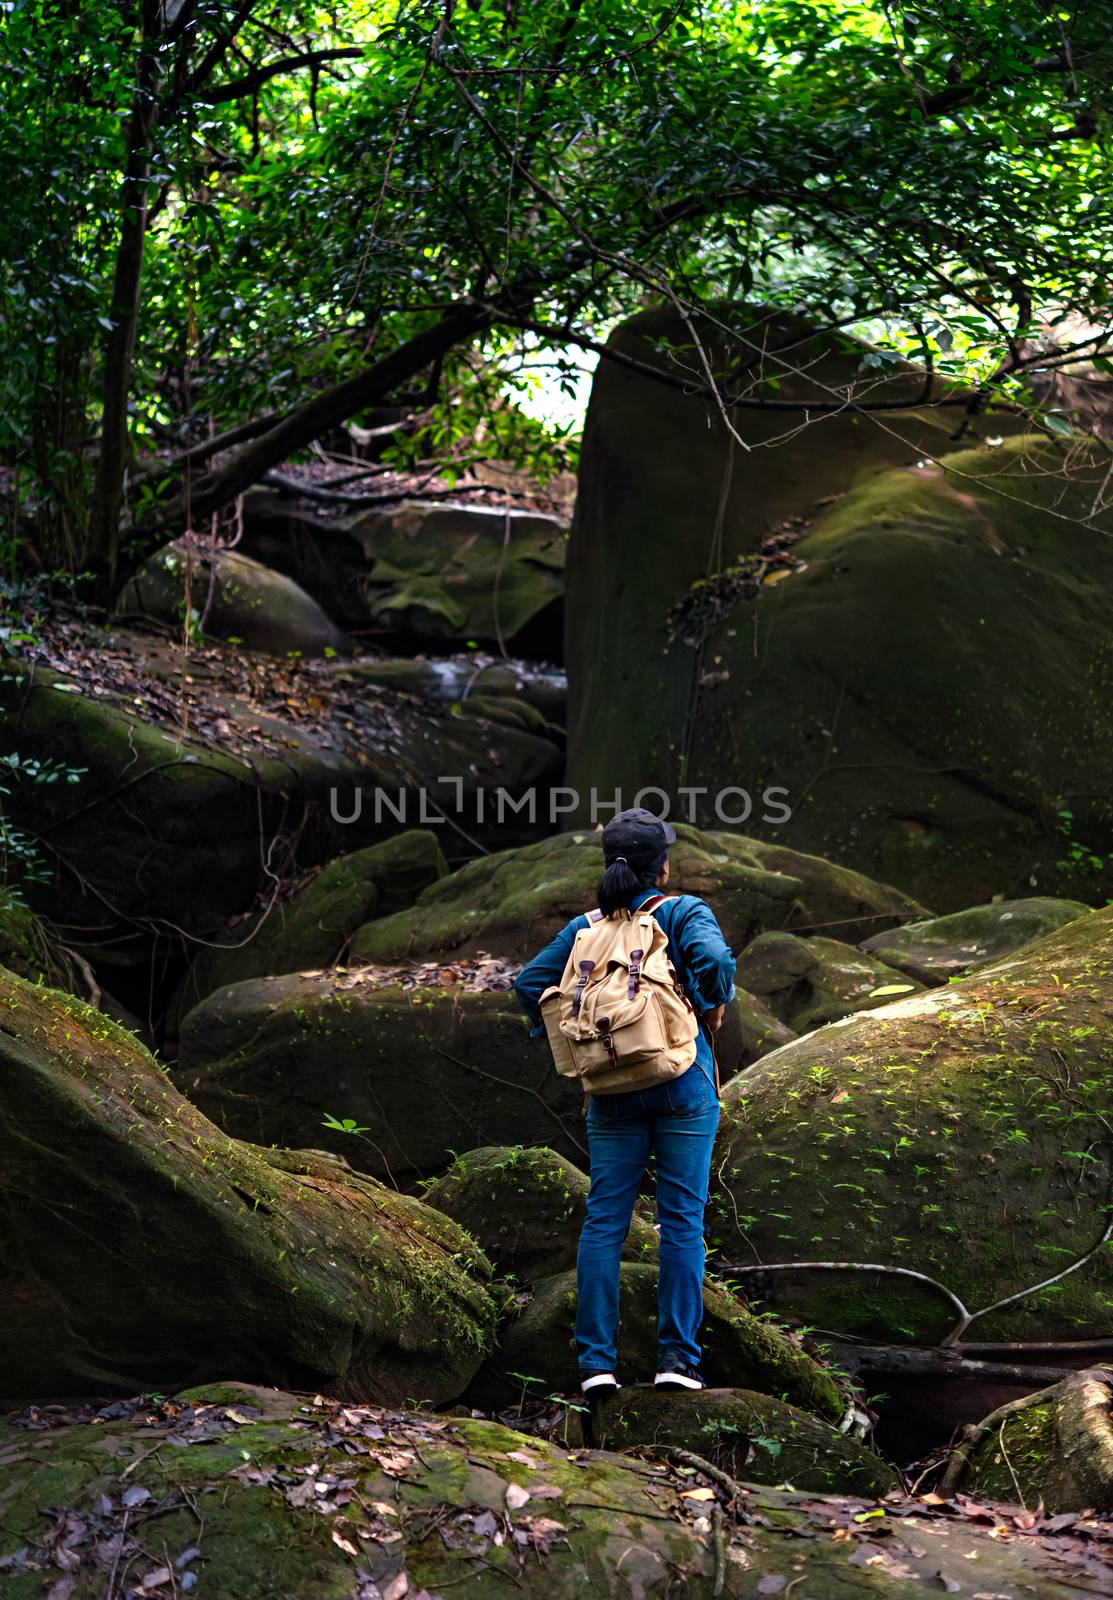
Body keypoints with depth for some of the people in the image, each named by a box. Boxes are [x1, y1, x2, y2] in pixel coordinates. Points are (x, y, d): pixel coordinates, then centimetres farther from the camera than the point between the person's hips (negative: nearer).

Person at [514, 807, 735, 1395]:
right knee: (682, 1219, 3)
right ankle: (677, 1356, 1)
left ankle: (597, 1360, 4)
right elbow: (715, 961, -22)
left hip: (612, 1091, 3)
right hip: (682, 1084, -3)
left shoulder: (585, 927, 6)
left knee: (603, 1221, 6)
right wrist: (713, 1006, -4)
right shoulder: (684, 912, -4)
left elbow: (529, 983, 4)